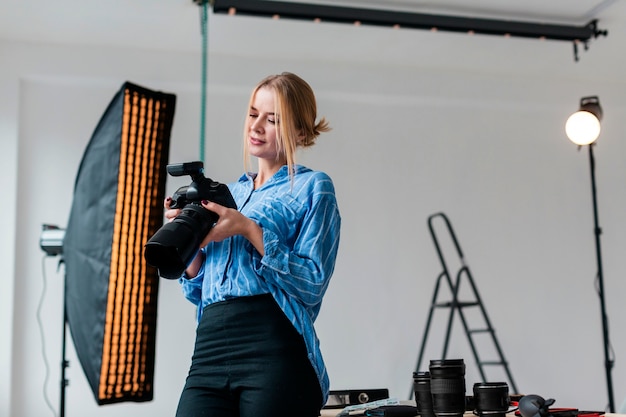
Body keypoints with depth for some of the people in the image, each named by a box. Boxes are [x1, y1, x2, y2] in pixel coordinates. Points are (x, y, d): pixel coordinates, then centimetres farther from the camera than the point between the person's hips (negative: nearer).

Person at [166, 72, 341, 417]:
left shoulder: (312, 187, 5)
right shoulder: (227, 192, 21)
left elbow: (313, 283, -8)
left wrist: (249, 230, -12)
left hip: (275, 352, -4)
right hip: (209, 352, 5)